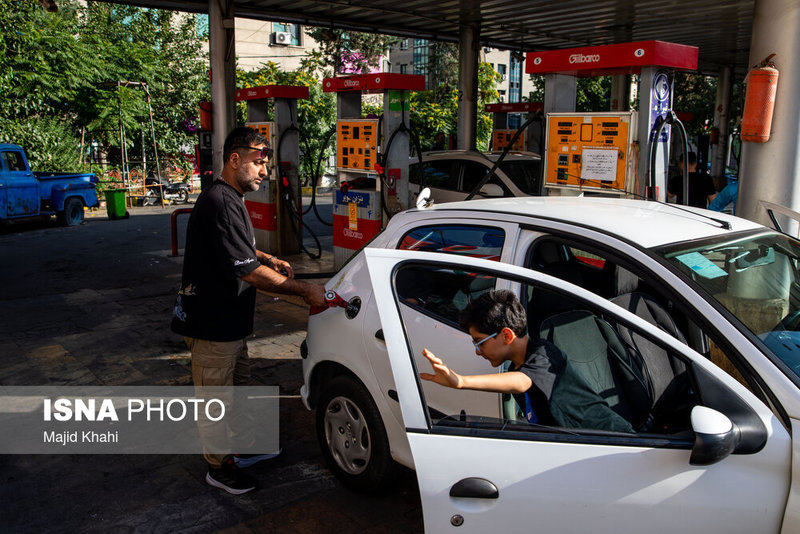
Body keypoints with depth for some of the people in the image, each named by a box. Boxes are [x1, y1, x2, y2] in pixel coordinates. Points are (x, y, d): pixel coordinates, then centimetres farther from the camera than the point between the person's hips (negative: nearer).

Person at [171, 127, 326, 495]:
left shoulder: (231, 199, 11)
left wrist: (271, 261, 11)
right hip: (211, 324, -11)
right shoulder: (220, 203, -25)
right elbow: (248, 271, -29)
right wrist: (304, 291, -25)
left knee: (237, 385, 24)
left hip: (230, 321, 11)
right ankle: (218, 467, 23)